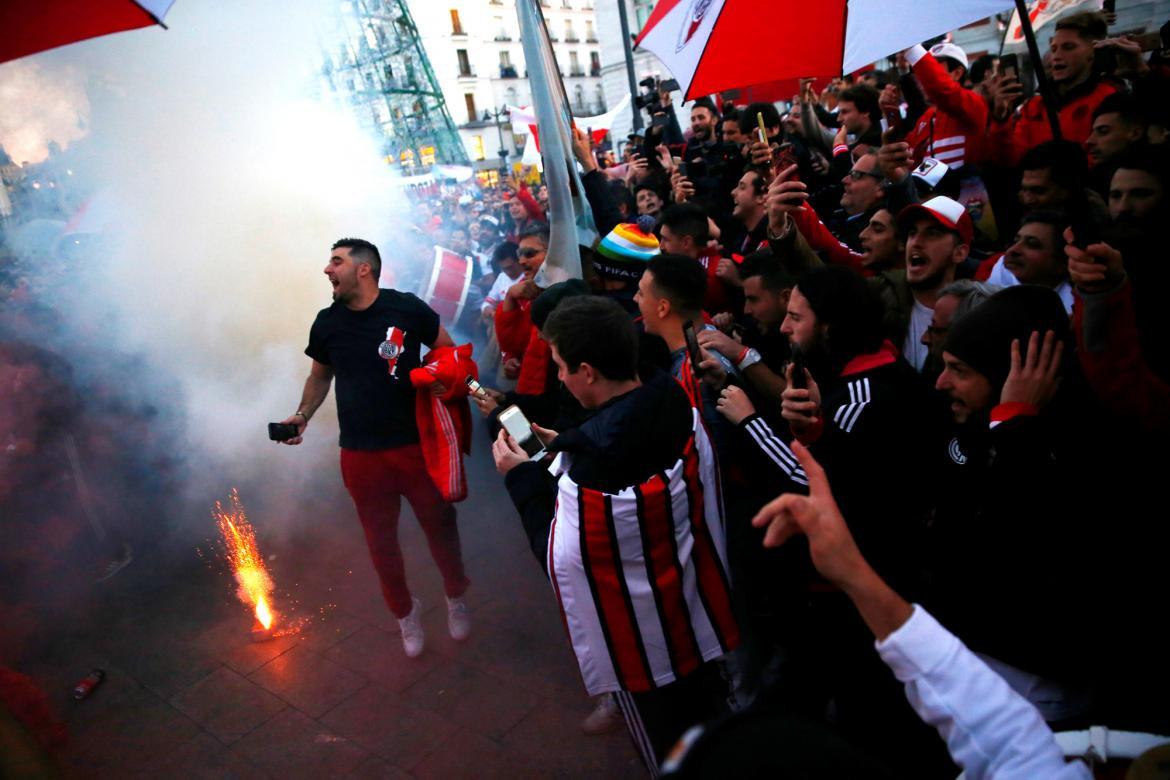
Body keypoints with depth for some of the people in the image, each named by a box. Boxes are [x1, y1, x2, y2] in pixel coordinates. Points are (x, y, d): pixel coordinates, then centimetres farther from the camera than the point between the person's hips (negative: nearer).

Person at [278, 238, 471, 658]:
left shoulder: (406, 307, -8)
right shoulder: (326, 322, 3)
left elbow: (448, 350, 3)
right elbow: (320, 376, 18)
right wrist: (303, 414, 5)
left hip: (416, 444, -2)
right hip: (361, 454, 3)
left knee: (440, 525, 9)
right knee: (381, 541, 12)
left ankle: (455, 597, 38)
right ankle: (405, 611, 37)